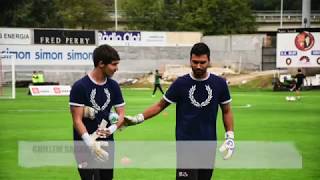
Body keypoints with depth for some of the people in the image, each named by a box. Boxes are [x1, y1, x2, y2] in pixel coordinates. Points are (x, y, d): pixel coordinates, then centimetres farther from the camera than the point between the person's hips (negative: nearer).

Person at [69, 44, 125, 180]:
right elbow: (77, 120, -15)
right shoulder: (80, 87, -12)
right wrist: (90, 143, -29)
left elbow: (121, 114, 7)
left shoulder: (113, 86, 5)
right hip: (86, 146, -6)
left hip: (106, 144, 6)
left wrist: (112, 129, -15)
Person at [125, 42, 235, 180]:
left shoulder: (219, 84, 0)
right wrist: (138, 119, -7)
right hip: (185, 144, -2)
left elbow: (226, 111, 10)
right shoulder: (180, 83, -4)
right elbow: (160, 105, 4)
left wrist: (230, 137, 0)